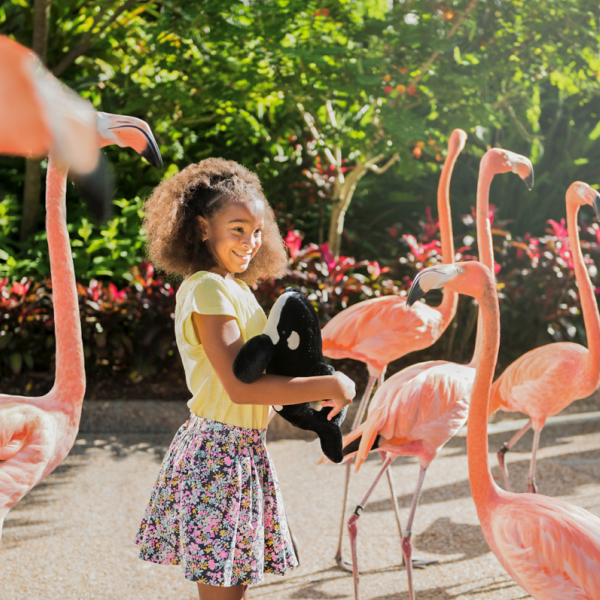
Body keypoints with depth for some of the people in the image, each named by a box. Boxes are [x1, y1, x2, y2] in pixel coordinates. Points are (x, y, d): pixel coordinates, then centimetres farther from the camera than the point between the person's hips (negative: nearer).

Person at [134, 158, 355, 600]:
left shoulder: (236, 289, 12)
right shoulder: (206, 290, -17)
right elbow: (239, 387, -25)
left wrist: (314, 391, 2)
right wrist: (329, 386, -20)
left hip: (246, 448, 9)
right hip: (218, 451, -9)